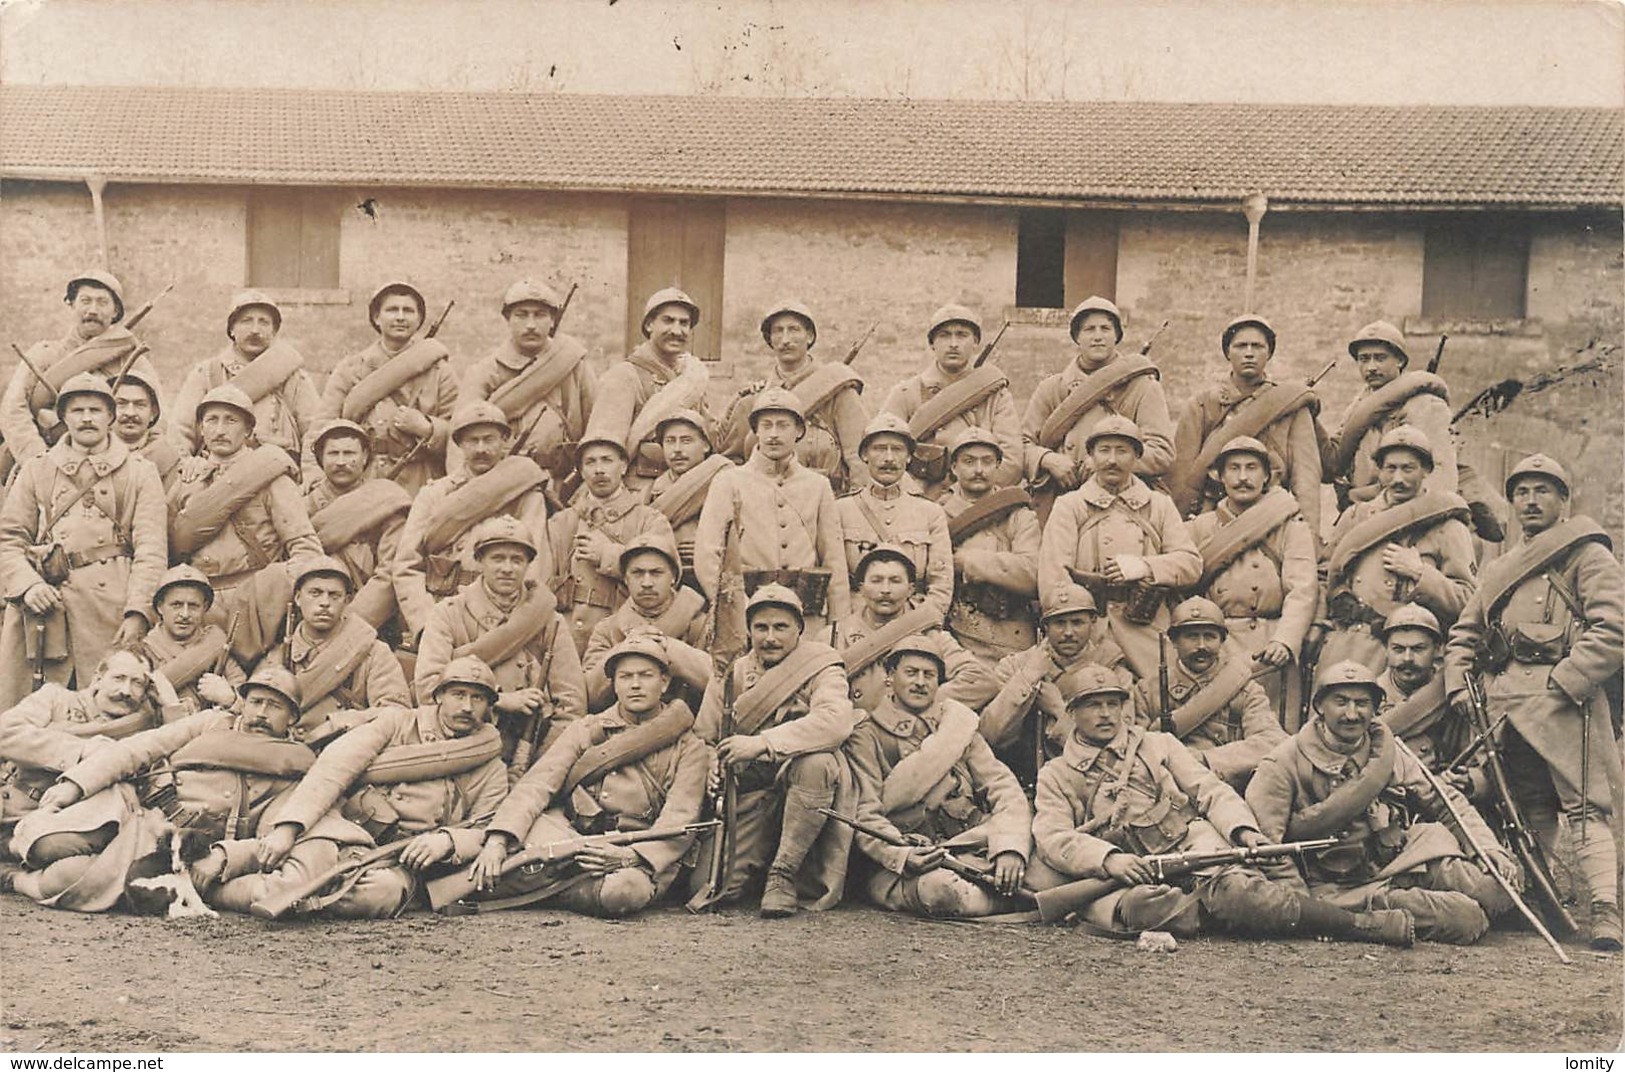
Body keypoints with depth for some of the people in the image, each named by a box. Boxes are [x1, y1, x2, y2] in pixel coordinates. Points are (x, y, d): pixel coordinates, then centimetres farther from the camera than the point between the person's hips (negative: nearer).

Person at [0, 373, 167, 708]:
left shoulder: (141, 473, 14)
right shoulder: (35, 471, 20)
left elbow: (151, 549, 4)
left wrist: (137, 611, -10)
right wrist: (27, 585, -7)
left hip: (111, 605, -1)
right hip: (42, 602, 2)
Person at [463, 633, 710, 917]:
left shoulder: (689, 749, 9)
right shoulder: (586, 730, 15)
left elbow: (679, 819, -5)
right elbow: (537, 784, 1)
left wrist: (633, 856, -25)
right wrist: (498, 839, -17)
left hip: (641, 854, 0)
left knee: (625, 889, -37)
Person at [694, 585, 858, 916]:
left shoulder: (820, 668, -1)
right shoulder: (731, 674, 11)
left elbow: (837, 721, -22)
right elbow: (703, 738, 13)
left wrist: (762, 743, -27)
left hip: (800, 789, -2)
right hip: (748, 795, 2)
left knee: (818, 763, -36)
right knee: (727, 883, -20)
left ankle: (784, 875, -23)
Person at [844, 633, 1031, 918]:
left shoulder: (960, 727, 18)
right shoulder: (867, 738, 5)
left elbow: (1003, 788, 5)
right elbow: (865, 815, -7)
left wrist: (1009, 847, -16)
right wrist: (903, 856, -27)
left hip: (967, 849, 3)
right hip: (896, 866, -3)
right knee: (938, 887, -36)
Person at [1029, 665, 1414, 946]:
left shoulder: (1158, 746, 22)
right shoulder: (1056, 775, 15)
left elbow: (1209, 790, 13)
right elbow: (1052, 837, 0)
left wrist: (1244, 829, -9)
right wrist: (1109, 859, -19)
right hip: (1119, 877, -1)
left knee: (1231, 887, -33)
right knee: (1138, 906, -38)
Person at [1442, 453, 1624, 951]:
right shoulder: (1498, 569, 24)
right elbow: (1464, 633, 24)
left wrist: (1562, 685, -16)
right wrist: (1458, 685, 5)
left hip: (1564, 700, -6)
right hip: (1503, 705, 6)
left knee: (1585, 805, -12)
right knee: (1527, 809, 10)